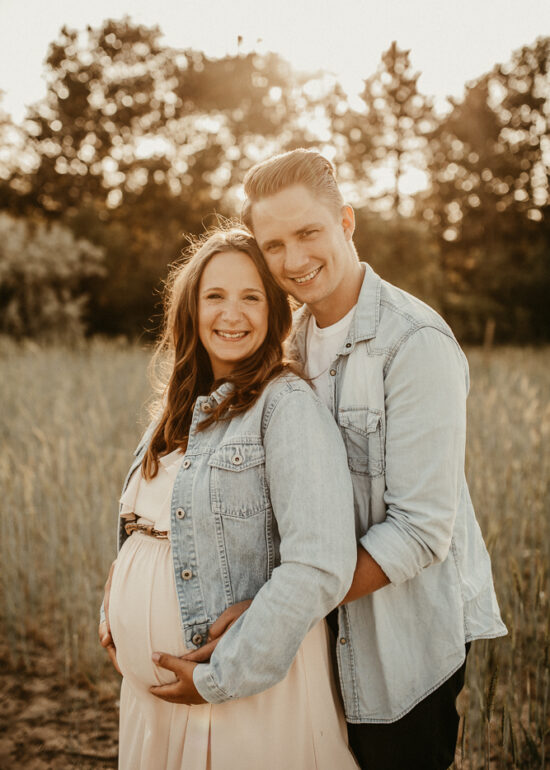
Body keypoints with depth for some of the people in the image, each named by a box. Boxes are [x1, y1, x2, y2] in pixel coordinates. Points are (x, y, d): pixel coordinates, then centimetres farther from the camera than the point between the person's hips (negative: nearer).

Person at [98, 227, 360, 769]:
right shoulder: (181, 410, 7)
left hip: (249, 700, -7)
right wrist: (113, 613, 6)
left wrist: (219, 679, -19)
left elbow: (319, 568, -24)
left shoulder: (287, 405, -16)